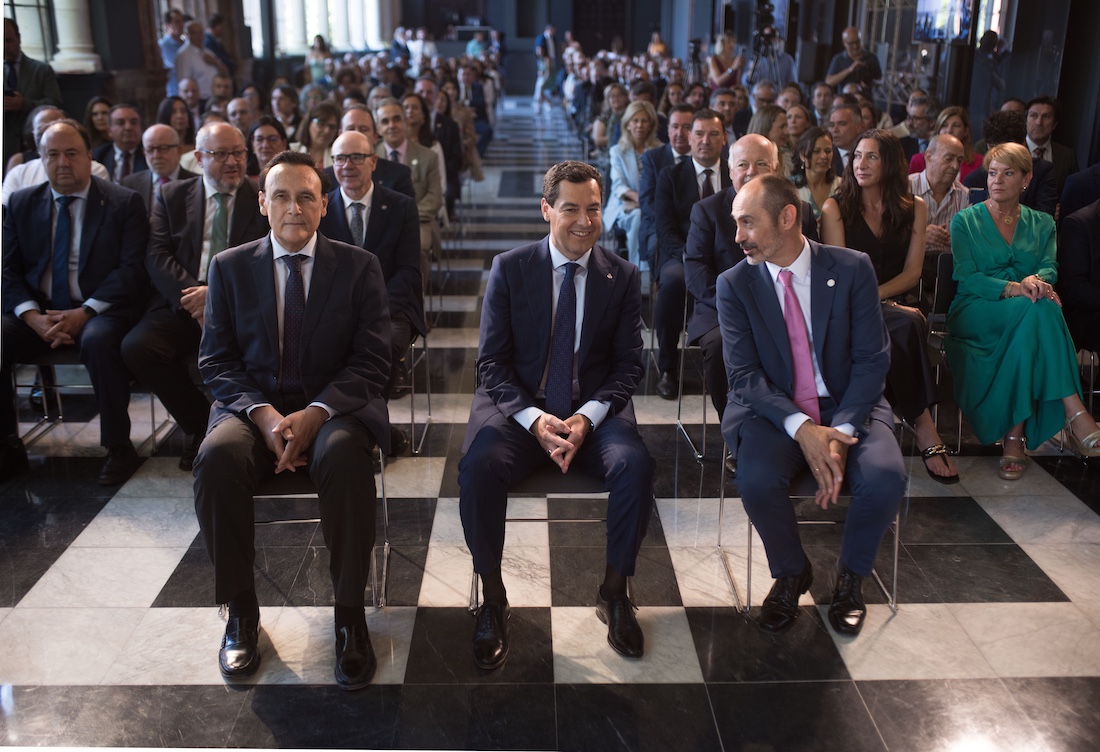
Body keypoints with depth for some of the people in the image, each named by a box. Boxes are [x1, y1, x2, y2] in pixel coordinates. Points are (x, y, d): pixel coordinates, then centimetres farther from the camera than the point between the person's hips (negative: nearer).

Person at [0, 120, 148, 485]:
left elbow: (133, 269, -7)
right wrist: (33, 316, -12)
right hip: (37, 314, 4)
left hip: (98, 313, -4)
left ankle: (118, 447, -22)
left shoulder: (124, 203, 2)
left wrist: (84, 313, -18)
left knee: (99, 340, -36)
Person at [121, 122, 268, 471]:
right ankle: (200, 425, -2)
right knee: (136, 347, -23)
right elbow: (157, 256, 4)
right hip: (182, 303, 3)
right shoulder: (172, 195, 15)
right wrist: (190, 295, -15)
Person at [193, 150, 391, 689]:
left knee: (344, 455, -36)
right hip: (252, 407, 2)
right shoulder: (230, 267, 9)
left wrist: (314, 414, -18)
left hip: (332, 410, -1)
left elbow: (371, 362, -2)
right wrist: (263, 414, -14)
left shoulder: (359, 267, 5)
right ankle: (241, 612, -12)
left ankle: (349, 614, -21)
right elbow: (216, 362, 5)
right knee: (218, 456, -32)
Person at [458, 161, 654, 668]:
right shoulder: (509, 269, 1)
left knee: (635, 466, -29)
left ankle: (614, 592, -5)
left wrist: (587, 417, -14)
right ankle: (493, 598, -8)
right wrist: (534, 420, -18)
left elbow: (629, 365, 4)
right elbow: (492, 363, -2)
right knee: (478, 467, -31)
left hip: (594, 411, 1)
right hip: (519, 406, -1)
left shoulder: (622, 276, 5)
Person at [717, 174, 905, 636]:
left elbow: (872, 359, -6)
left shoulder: (852, 269, -4)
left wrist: (841, 432, -20)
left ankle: (851, 575, 4)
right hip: (773, 411, 0)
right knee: (757, 480, -31)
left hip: (848, 407, 1)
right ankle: (791, 573, 3)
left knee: (886, 478, -28)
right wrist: (802, 428, -24)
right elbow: (743, 374, -9)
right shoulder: (735, 284, -3)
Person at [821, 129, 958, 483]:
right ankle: (924, 429, -30)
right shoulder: (835, 208, 6)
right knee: (908, 323, -33)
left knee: (901, 333, -35)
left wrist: (874, 295, -12)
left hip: (893, 304, 2)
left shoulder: (915, 208, 14)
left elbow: (912, 272, 6)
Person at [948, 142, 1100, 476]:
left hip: (1024, 313, 3)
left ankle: (1015, 435, -42)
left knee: (1039, 306, -38)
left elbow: (1050, 267, 2)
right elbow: (966, 276, -4)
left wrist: (1036, 279, -25)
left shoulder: (1042, 224, 20)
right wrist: (1011, 289, -23)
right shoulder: (965, 220, 10)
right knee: (1038, 310, -36)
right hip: (975, 313, -2)